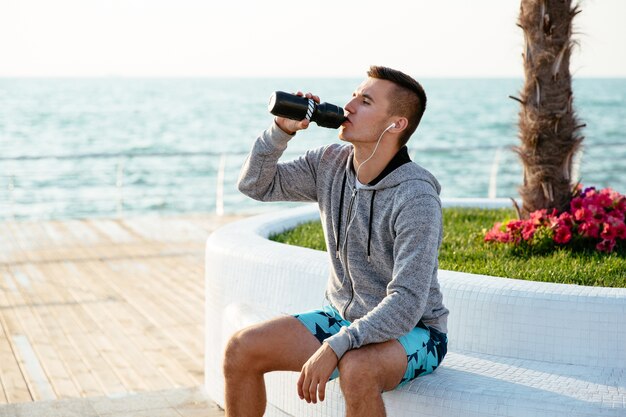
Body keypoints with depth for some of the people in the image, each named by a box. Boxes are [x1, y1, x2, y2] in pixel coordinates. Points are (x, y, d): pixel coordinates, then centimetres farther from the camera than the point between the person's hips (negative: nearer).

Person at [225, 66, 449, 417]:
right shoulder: (331, 163, -2)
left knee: (356, 369, -39)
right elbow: (256, 185, 6)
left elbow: (407, 303, -29)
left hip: (411, 332, -6)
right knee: (241, 349, -9)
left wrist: (333, 347, -37)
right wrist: (282, 131, -10)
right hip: (342, 318, 7)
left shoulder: (417, 198, -24)